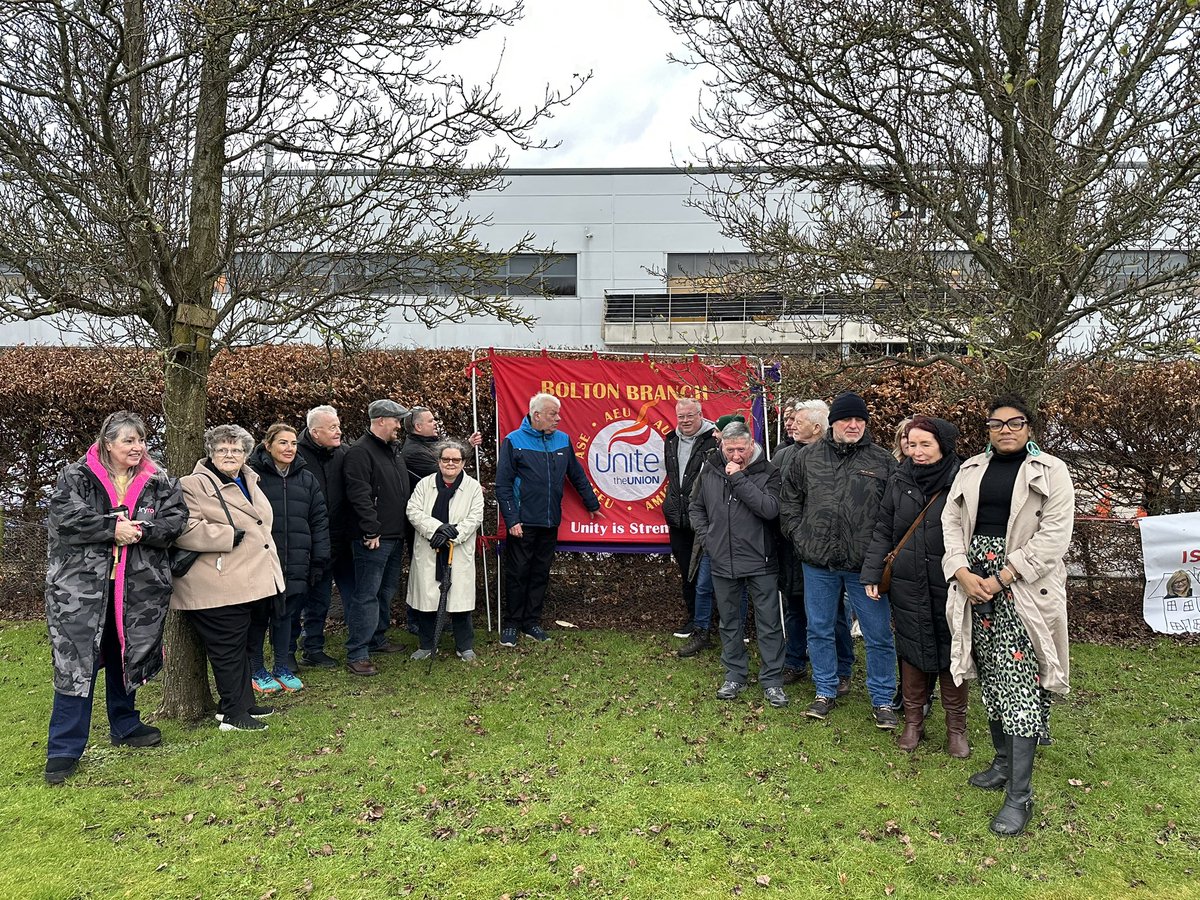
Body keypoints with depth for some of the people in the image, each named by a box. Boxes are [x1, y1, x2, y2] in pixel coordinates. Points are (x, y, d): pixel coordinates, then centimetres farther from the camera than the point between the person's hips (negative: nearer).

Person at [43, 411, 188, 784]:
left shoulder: (158, 481, 4)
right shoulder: (75, 476, -2)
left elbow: (176, 519, -5)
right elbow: (65, 517, -15)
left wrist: (140, 530, -20)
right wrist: (113, 530, -20)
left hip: (137, 588, 3)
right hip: (81, 586, -3)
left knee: (126, 657, 18)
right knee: (77, 663, -3)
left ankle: (125, 725, 37)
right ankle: (64, 750, 7)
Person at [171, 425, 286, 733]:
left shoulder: (250, 483, 17)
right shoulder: (194, 485, -9)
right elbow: (185, 531, -21)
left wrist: (272, 570, 26)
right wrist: (230, 535, -21)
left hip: (254, 583, 9)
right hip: (221, 588, -9)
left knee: (243, 646, 17)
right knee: (229, 649, -1)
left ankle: (243, 703, 28)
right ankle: (233, 714, 8)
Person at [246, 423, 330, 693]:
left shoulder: (307, 478, 8)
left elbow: (319, 520, 9)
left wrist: (319, 559, 4)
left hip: (295, 562, 4)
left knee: (285, 614, 13)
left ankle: (283, 668, 26)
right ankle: (256, 670, 22)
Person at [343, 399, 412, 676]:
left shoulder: (394, 451, 18)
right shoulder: (360, 452, -12)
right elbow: (359, 495, -20)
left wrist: (404, 528, 20)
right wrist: (371, 531, -21)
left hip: (396, 537, 9)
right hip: (374, 539, -9)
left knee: (387, 591, 18)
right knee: (367, 595, -7)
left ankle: (377, 638, 32)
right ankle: (356, 654, -2)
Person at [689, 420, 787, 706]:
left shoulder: (768, 472, -8)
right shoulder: (710, 470, 3)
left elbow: (770, 509, -24)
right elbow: (696, 507, 15)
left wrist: (739, 479, -22)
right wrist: (705, 536, 3)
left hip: (760, 562, -3)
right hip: (723, 562, 4)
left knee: (769, 623, 4)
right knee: (729, 622, 15)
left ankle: (772, 680, 17)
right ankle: (735, 675, 28)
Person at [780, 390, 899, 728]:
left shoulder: (883, 460, 0)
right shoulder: (807, 457, 4)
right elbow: (789, 501, 12)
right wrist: (800, 537, 3)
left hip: (865, 563, -2)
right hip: (818, 563, 2)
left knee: (879, 634, 6)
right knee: (819, 630, 14)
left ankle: (882, 699, 23)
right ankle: (825, 691, 31)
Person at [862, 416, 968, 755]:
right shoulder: (900, 481, 3)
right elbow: (883, 531, 7)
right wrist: (871, 574, 2)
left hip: (949, 587, -3)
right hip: (907, 587, 3)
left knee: (951, 654, 8)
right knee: (912, 652, 12)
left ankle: (956, 728, 25)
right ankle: (913, 722, 27)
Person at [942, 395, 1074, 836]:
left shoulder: (1051, 472, -1)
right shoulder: (971, 470, 13)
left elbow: (1054, 535, -9)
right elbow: (951, 521, 8)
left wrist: (1001, 577, -16)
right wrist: (963, 573, -8)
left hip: (1022, 587, -5)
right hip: (975, 581, 5)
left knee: (1019, 681, -8)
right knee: (991, 674, 12)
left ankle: (1020, 795, -3)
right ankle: (1003, 761, 29)